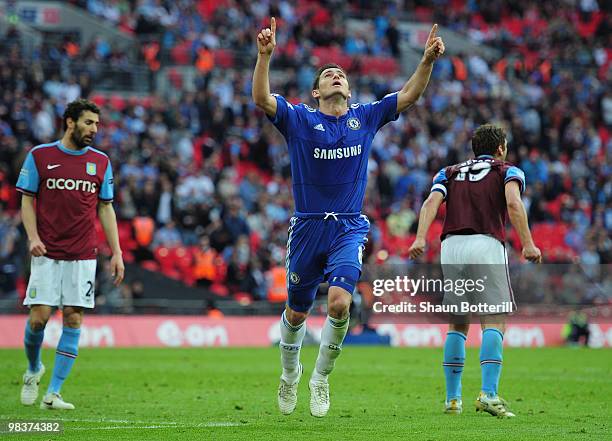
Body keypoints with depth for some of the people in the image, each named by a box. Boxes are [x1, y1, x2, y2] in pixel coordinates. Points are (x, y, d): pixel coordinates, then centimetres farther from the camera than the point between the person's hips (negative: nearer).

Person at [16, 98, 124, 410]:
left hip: (83, 256, 2)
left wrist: (116, 253, 6)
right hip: (46, 254, -2)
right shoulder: (39, 156, 1)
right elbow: (27, 200, 4)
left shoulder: (101, 162, 8)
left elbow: (105, 209, 12)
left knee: (73, 320, -4)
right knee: (38, 318, -7)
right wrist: (33, 237, -11)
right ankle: (33, 370, 24)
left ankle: (53, 393, 0)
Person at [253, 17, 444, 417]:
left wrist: (428, 61, -11)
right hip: (308, 226, 0)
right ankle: (290, 374, 35)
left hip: (349, 228, 1)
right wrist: (265, 56, -28)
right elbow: (262, 99, -15)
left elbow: (409, 95, 5)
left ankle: (321, 377, 1)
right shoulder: (299, 119, 0)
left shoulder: (366, 117, 8)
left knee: (340, 302, -20)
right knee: (297, 312, 8)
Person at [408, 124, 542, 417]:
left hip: (451, 247, 4)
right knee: (494, 323, -6)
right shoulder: (508, 172, 15)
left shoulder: (449, 173, 24)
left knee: (457, 325, 14)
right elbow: (513, 203, -7)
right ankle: (488, 394, -22)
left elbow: (432, 202, 4)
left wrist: (420, 238, -9)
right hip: (487, 245, -4)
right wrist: (528, 244, -11)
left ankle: (452, 398, 13)